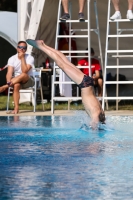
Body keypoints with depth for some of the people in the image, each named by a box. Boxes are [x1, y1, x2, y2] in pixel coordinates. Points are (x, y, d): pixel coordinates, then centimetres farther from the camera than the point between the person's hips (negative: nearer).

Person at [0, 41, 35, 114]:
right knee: (16, 85, -36)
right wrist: (9, 83, -33)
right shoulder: (12, 59, -1)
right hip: (16, 81, 2)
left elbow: (24, 71, -23)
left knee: (23, 75, -37)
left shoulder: (30, 58, -9)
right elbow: (9, 73, -14)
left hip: (28, 81, -2)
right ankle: (16, 108, -40)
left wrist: (22, 58, -22)